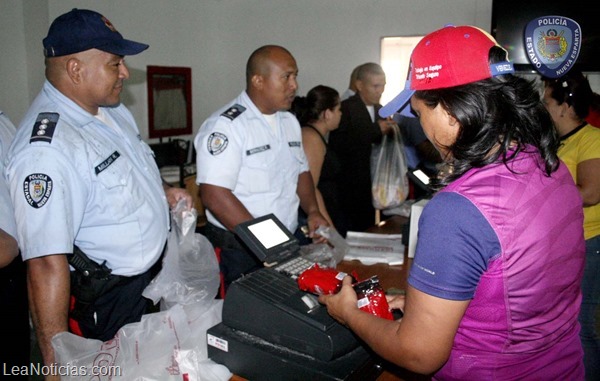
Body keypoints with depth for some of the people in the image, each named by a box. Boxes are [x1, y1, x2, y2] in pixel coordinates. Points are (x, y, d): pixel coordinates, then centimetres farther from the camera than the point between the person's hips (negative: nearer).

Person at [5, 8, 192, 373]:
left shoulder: (111, 109, 0)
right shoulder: (46, 148, -30)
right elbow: (46, 263, -32)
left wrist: (162, 191, 3)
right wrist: (57, 361, -29)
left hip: (151, 274, 8)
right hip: (105, 301, -8)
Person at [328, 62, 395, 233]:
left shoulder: (379, 109, 13)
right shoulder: (345, 108, -10)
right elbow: (337, 145, -23)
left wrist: (387, 130, -1)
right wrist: (375, 130, -22)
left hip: (373, 185, 7)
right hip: (351, 187, -6)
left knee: (368, 230, 8)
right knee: (353, 232, -5)